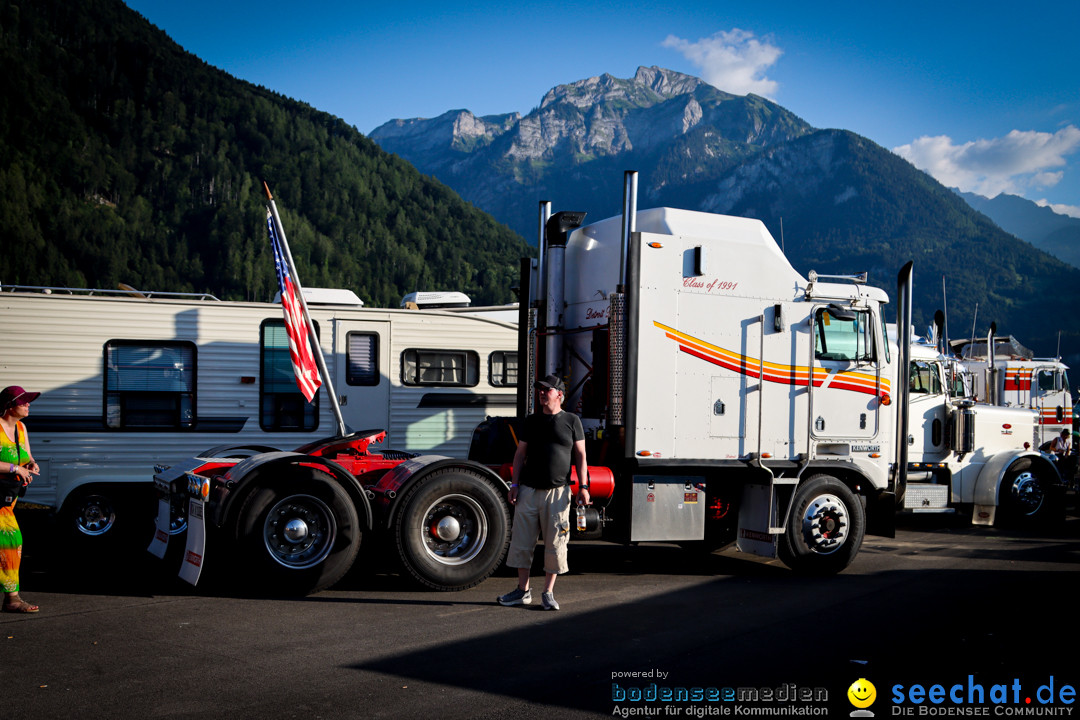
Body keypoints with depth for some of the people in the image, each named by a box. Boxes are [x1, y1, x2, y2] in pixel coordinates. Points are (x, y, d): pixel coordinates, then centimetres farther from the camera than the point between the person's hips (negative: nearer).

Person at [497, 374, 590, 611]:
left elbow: (580, 456, 4)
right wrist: (514, 485, 4)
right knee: (521, 542, 4)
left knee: (555, 545, 0)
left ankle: (548, 592, 11)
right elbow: (520, 454, 12)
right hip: (529, 491, 3)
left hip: (557, 492, -3)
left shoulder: (571, 421, 5)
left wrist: (583, 487, -4)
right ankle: (523, 590, 16)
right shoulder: (531, 421, 12)